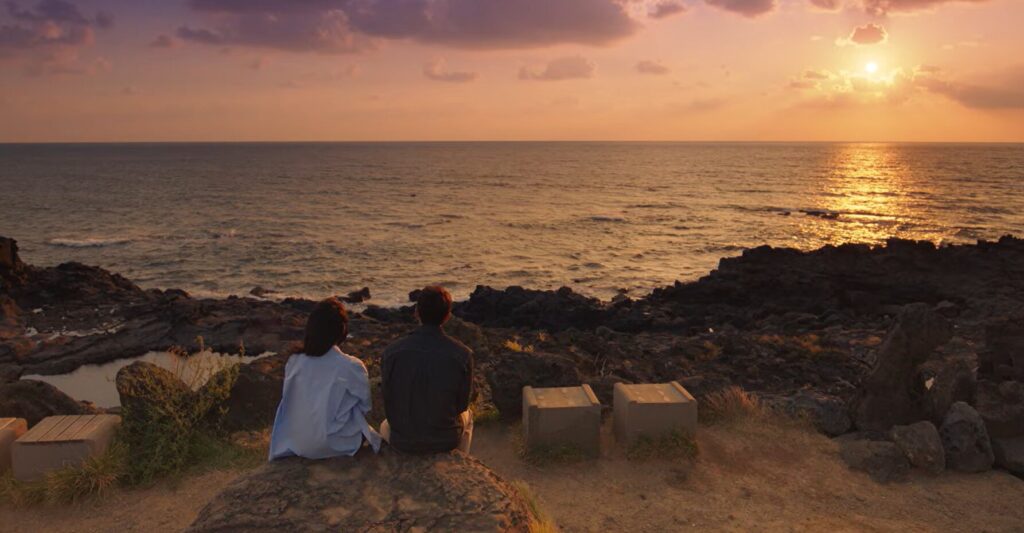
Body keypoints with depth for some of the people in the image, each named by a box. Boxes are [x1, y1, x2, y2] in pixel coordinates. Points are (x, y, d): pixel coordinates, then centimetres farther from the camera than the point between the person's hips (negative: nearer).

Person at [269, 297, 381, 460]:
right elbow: (364, 406, -5)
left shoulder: (294, 363, -10)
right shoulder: (352, 367, -21)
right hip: (335, 445, -4)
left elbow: (288, 402, 4)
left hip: (297, 445, 4)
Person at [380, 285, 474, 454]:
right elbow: (462, 404, -5)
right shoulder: (463, 354, -18)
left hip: (402, 441, 0)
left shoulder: (392, 351, -16)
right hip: (446, 441, 0)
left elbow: (388, 401, -4)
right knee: (467, 416, 35)